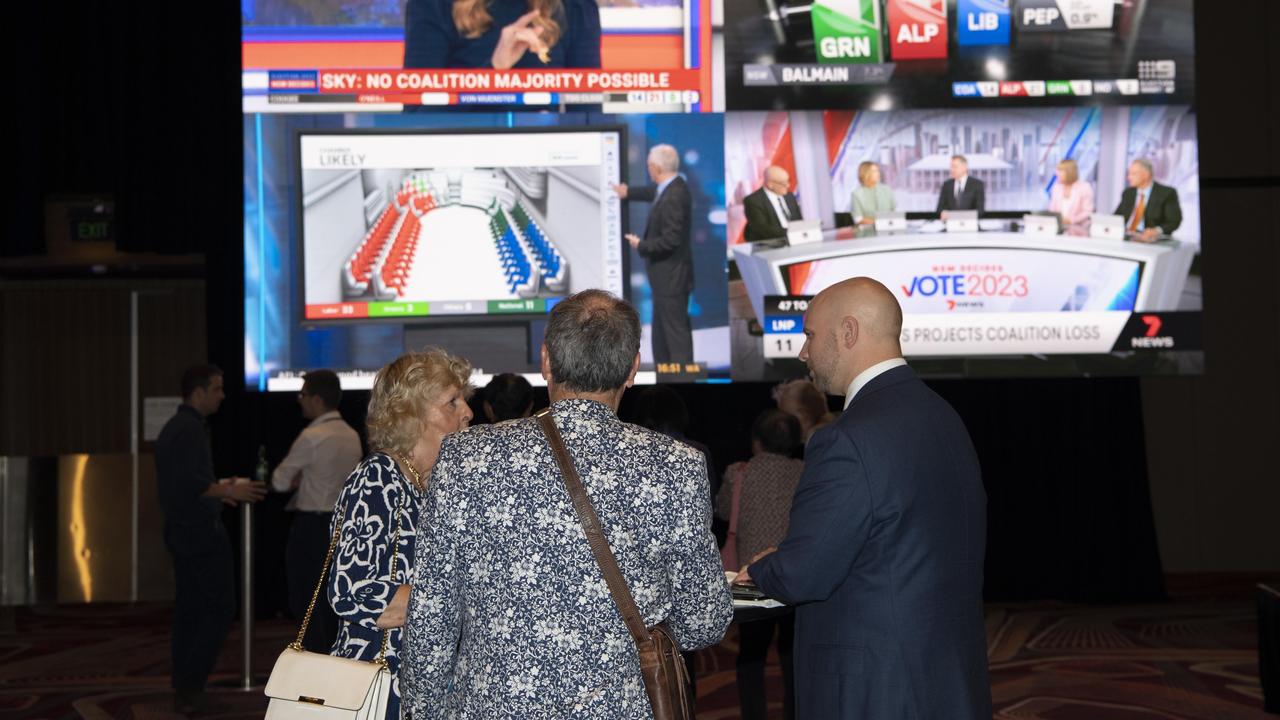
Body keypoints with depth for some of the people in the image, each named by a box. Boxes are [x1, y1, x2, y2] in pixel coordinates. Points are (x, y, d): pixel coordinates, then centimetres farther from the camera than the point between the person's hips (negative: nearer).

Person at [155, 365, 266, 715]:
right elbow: (190, 483, -25)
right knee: (220, 607, -7)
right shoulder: (191, 429, -16)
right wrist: (228, 491, -16)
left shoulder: (173, 427, 15)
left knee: (188, 607, 11)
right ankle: (190, 686, -9)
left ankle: (183, 687, 13)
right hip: (201, 530, -10)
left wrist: (217, 489, 23)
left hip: (180, 529, 10)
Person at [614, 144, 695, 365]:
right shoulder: (671, 186, 4)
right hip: (667, 275, 11)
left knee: (676, 331, -4)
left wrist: (641, 245, -14)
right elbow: (655, 192, 29)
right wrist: (629, 192, 43)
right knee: (662, 331, 20)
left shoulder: (673, 197, -26)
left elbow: (670, 240, -28)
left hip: (671, 276, -11)